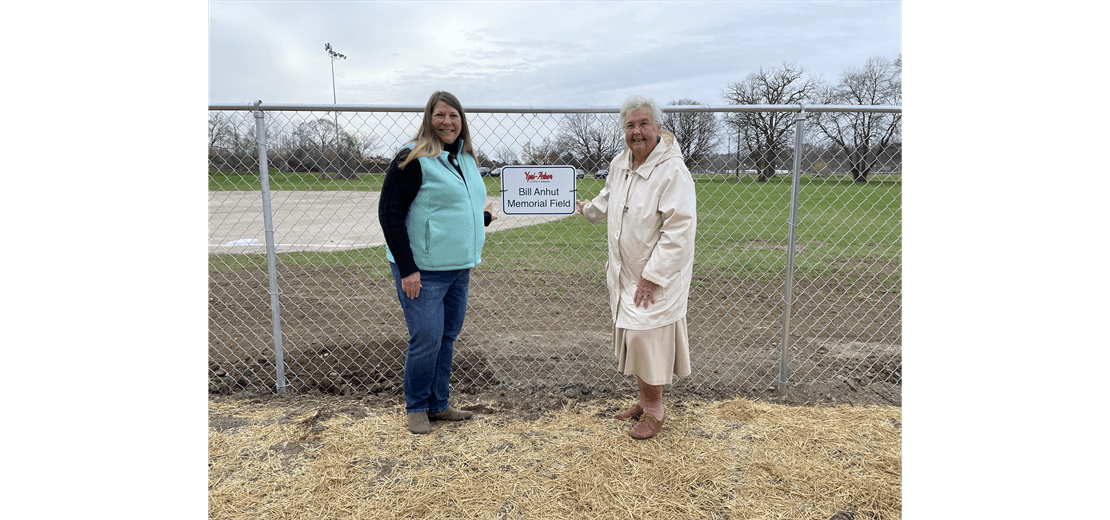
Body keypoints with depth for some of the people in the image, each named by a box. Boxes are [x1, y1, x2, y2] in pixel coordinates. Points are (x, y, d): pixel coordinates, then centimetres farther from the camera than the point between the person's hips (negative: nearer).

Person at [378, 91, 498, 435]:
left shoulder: (465, 158, 13)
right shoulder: (414, 158, -12)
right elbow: (389, 213, -16)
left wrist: (484, 217, 14)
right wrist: (407, 269, -20)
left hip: (459, 268, 8)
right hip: (423, 271, -7)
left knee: (448, 335, 13)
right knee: (426, 338, -3)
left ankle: (439, 404, 28)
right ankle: (417, 409, 18)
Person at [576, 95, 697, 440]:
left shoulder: (672, 170, -20)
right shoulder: (619, 164, 4)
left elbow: (679, 229, -24)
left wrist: (653, 276, -23)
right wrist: (588, 209, 44)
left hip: (658, 275, -8)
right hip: (625, 272, 8)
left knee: (647, 338, -4)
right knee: (633, 337, 16)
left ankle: (655, 410, 16)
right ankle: (645, 401, 33)